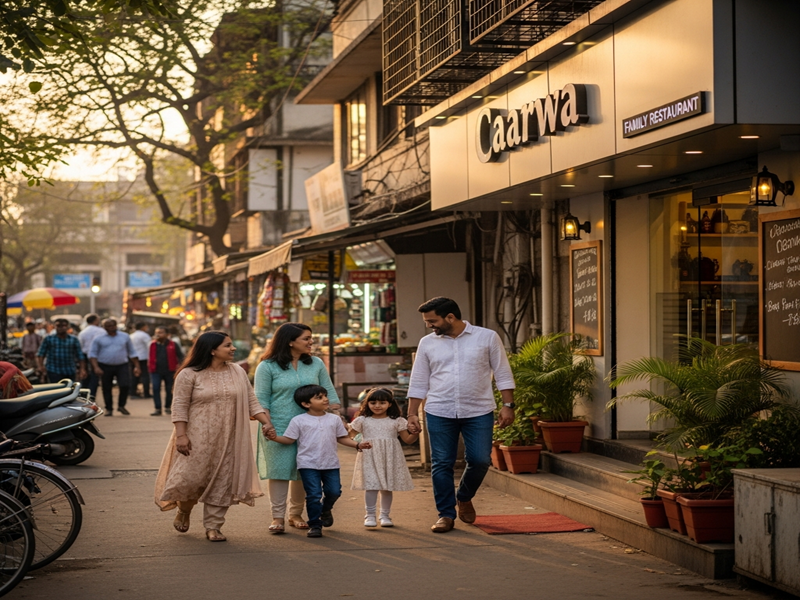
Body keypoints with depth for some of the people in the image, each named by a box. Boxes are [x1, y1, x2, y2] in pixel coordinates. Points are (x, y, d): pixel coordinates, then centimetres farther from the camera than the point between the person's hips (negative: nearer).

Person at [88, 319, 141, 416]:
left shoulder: (125, 337, 11)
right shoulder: (99, 339, 4)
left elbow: (132, 352, 15)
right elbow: (92, 354, 1)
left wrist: (136, 366, 10)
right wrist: (96, 367, -12)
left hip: (122, 366, 0)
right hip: (105, 366, 0)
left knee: (125, 385, -14)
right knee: (107, 389, 3)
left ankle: (121, 405, 6)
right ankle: (109, 409, 16)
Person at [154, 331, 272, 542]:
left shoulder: (238, 373, 7)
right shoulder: (189, 374, -7)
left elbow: (251, 402, 8)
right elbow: (180, 406, -8)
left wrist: (266, 423, -5)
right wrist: (181, 435, -15)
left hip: (228, 439, 4)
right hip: (198, 438, -4)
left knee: (222, 482, 2)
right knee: (191, 477, -3)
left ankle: (213, 526, 12)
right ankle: (184, 510, 28)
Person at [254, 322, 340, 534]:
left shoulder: (316, 364, 9)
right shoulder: (268, 366, -2)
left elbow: (329, 394, 12)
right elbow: (261, 399, -4)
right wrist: (268, 425, -13)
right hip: (279, 429, -4)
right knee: (278, 471, -3)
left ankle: (296, 514, 20)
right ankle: (278, 517, 4)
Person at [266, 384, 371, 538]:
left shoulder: (334, 419, 8)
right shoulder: (298, 421, -3)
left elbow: (342, 438, 13)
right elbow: (289, 439, -2)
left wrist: (358, 444, 2)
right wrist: (275, 437, -19)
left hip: (331, 464, 3)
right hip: (308, 464, -3)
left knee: (334, 491, 2)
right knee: (314, 495, -5)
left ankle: (326, 510, 35)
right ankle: (315, 525, 10)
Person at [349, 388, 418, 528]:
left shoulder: (396, 421, 6)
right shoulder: (362, 421, 6)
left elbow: (408, 439, 8)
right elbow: (350, 436, 9)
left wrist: (416, 433, -11)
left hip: (390, 458, 1)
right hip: (370, 458, -1)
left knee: (387, 488, 5)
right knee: (371, 486, -9)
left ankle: (385, 515, 16)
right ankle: (370, 515, 0)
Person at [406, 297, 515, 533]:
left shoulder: (487, 338, -1)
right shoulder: (427, 343, 6)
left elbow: (503, 374, 2)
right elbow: (418, 382, 10)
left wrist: (508, 405, -5)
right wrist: (412, 414, 5)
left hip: (478, 412, -1)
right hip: (439, 413, 1)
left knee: (480, 460, -4)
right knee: (442, 464, 0)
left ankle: (464, 498, 25)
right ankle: (446, 514, 12)